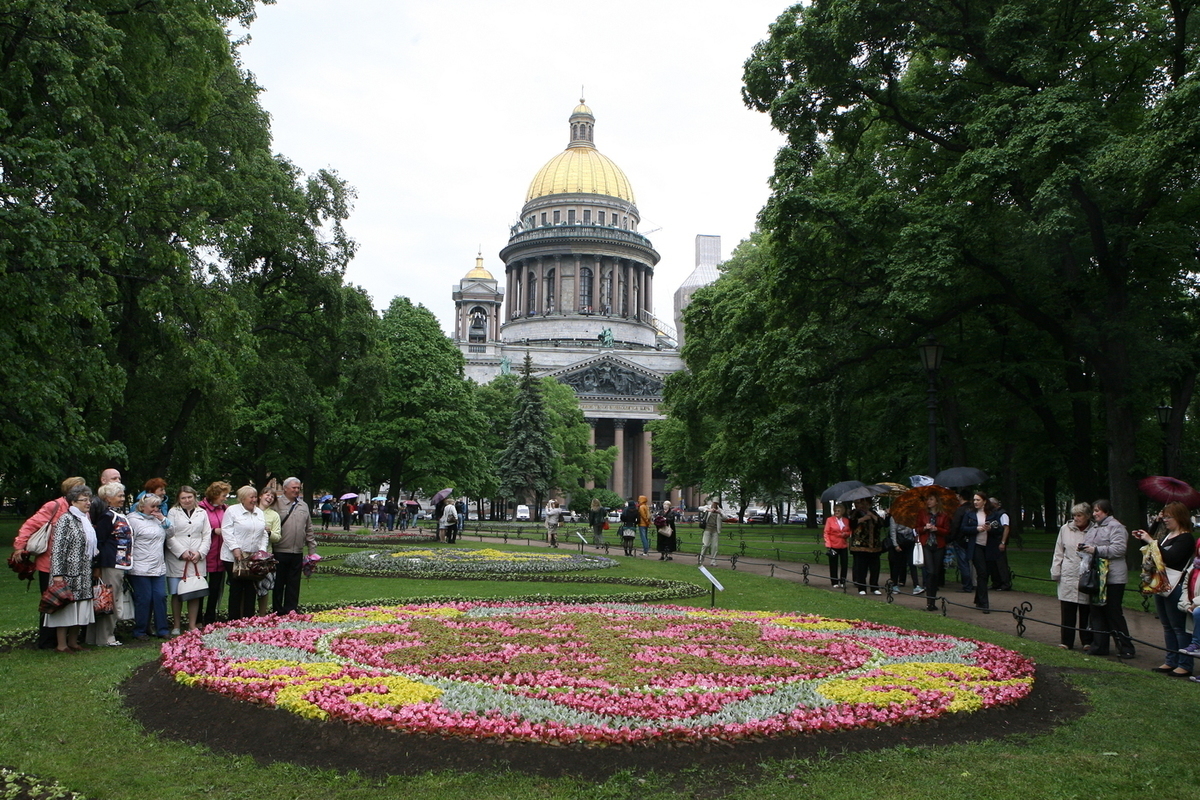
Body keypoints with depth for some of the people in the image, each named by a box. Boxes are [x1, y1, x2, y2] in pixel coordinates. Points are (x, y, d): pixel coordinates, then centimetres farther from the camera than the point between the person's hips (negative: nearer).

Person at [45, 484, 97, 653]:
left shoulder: (86, 520, 14)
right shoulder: (66, 519, -10)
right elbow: (57, 548, -16)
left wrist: (95, 569, 19)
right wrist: (57, 574, -21)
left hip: (84, 575, 8)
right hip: (68, 573, -8)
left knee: (80, 609, 10)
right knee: (66, 607, -3)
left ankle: (73, 642, 19)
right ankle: (61, 644, 5)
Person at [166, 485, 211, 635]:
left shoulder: (202, 513, 14)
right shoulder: (173, 512, 7)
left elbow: (207, 536, 10)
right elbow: (169, 536, -1)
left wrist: (200, 553, -4)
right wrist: (182, 552, -10)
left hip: (197, 560, 2)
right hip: (177, 560, -2)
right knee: (176, 594, 1)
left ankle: (192, 625, 7)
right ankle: (177, 626, 10)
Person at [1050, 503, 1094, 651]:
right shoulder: (1065, 529, 5)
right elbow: (1059, 552, 11)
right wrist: (1055, 572, 10)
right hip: (1068, 576, 2)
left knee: (1086, 611, 5)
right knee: (1067, 611, 4)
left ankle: (1087, 641, 18)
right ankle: (1066, 641, 12)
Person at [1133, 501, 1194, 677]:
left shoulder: (1186, 539, -12)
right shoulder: (1166, 535, 14)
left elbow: (1170, 558, -24)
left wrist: (1152, 542, -20)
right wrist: (1144, 540, 8)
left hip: (1175, 587, -9)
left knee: (1179, 627, -5)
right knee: (1167, 626, 14)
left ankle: (1185, 665, 0)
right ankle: (1171, 661, 21)